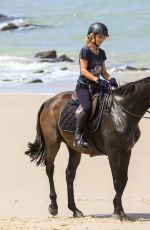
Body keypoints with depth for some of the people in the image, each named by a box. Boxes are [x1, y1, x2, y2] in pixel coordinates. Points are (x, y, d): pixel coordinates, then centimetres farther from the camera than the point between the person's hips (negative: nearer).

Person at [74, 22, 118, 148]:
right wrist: (97, 80, -27)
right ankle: (77, 137, -25)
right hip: (83, 86, -8)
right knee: (88, 108, -31)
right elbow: (83, 70, -15)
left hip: (96, 86, 8)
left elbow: (103, 71, 17)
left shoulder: (101, 53, 14)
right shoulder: (85, 50, -8)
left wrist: (110, 79, -5)